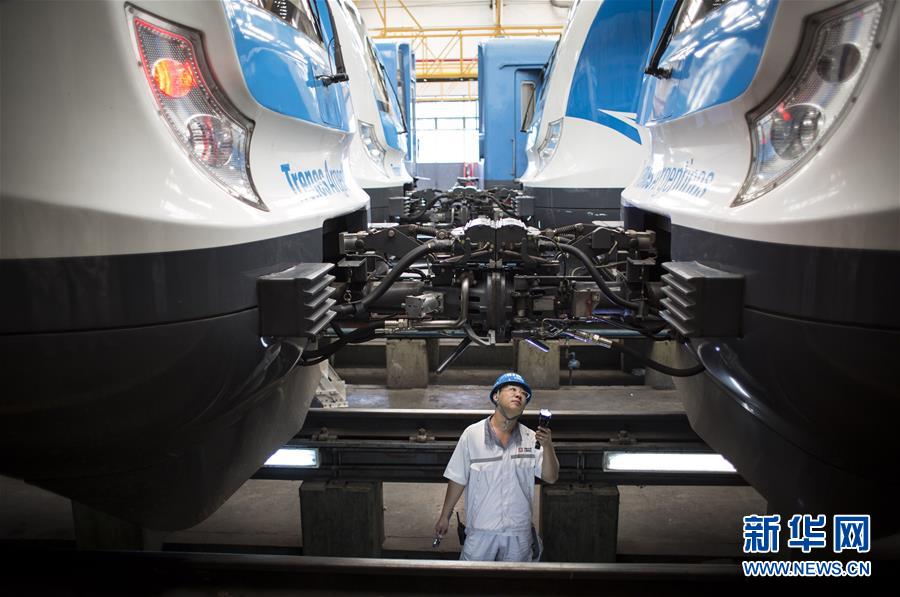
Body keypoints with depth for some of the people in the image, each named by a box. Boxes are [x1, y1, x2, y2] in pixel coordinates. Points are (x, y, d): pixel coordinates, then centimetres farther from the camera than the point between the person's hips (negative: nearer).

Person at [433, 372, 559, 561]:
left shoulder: (531, 438, -1)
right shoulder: (472, 434, -8)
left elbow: (551, 478, -5)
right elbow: (458, 479, -2)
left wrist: (547, 446, -20)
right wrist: (445, 516, 2)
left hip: (519, 531, 3)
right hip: (481, 529, -2)